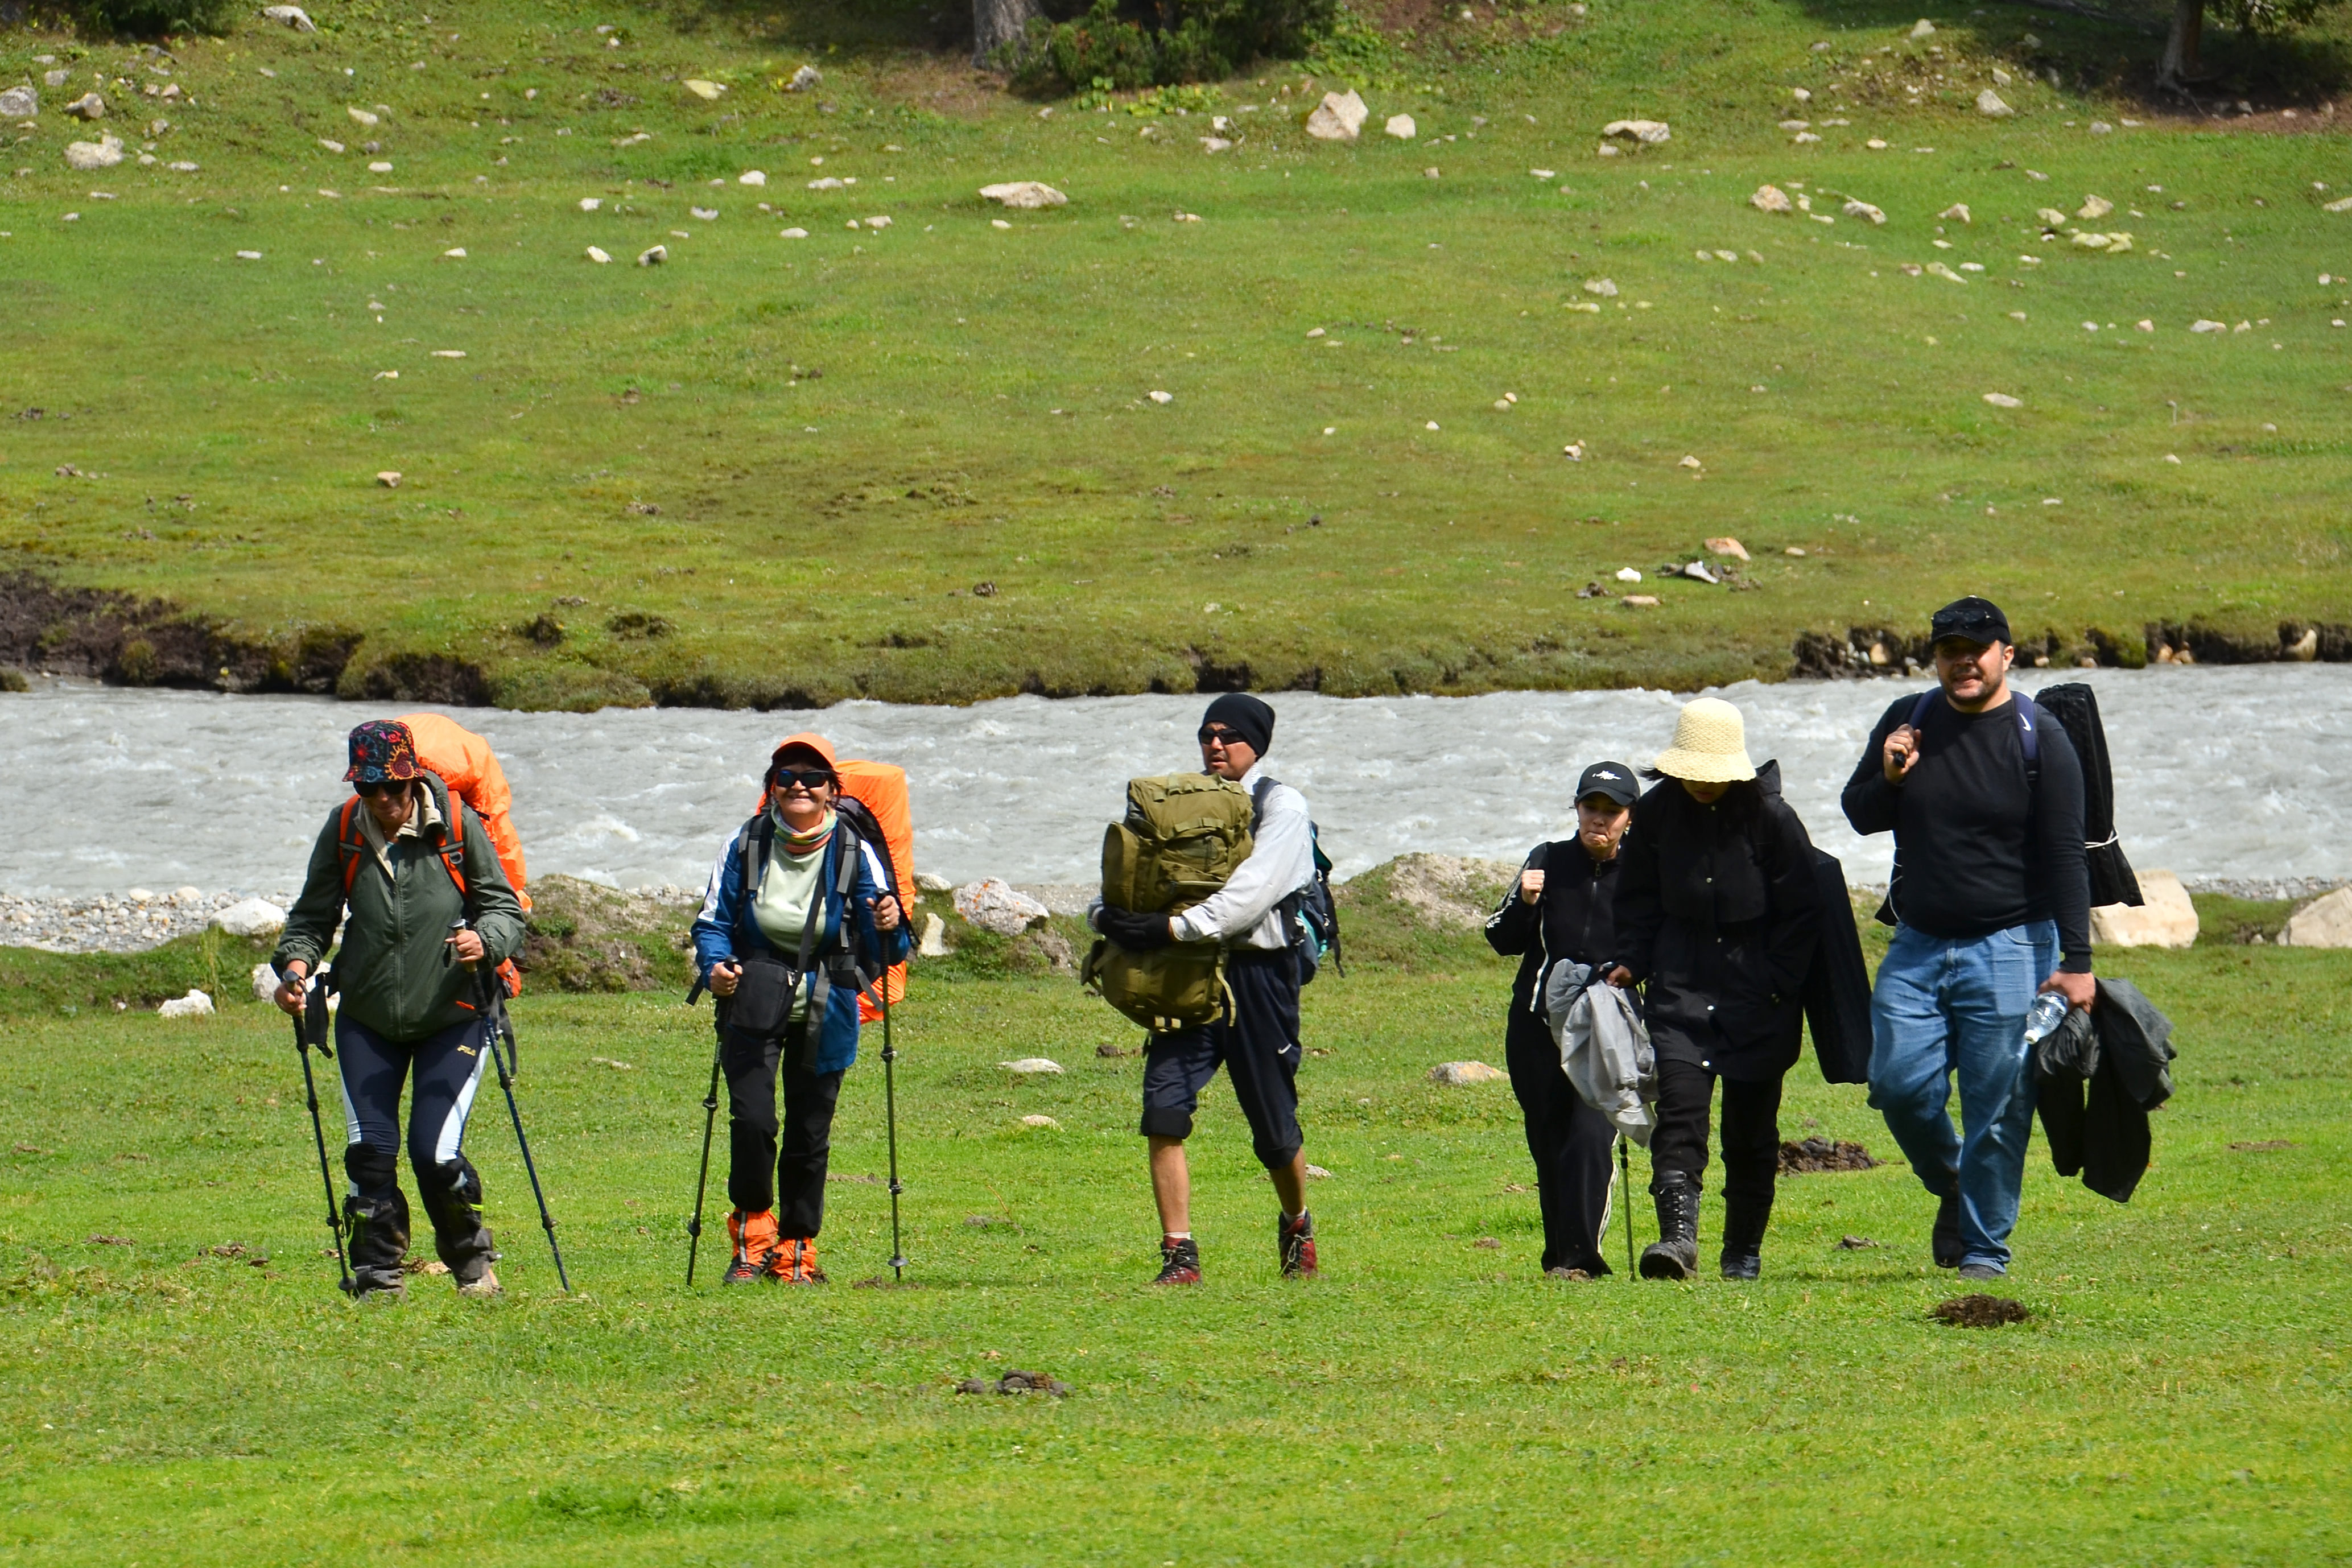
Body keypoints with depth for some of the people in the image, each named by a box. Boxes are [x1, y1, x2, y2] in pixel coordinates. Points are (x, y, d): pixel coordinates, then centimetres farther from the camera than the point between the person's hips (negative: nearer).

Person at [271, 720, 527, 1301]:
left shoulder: (457, 824, -9)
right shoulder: (343, 830, -2)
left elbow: (503, 905, -2)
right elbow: (313, 916, 8)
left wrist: (484, 941, -24)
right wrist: (296, 964, -12)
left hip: (450, 1016, -3)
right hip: (367, 1019, 3)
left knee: (435, 1154, -11)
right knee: (371, 1150, -5)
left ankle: (472, 1261, 15)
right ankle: (378, 1277, 10)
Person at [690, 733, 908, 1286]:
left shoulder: (856, 854, -2)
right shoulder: (744, 846, -2)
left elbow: (879, 954, -1)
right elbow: (713, 921, 6)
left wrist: (888, 929, -24)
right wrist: (715, 967, -13)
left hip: (823, 1011, 0)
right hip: (754, 1003, 0)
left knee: (810, 1134, 5)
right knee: (752, 1119, -15)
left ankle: (797, 1250, 20)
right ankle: (752, 1235, 4)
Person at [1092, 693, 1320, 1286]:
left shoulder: (1281, 807, -2)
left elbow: (1249, 895, -17)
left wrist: (1173, 928, -26)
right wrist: (1107, 915, -12)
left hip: (1257, 975, -4)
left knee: (1274, 1125, 4)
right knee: (1164, 1107, -14)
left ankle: (1297, 1226, 33)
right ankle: (1179, 1254, -12)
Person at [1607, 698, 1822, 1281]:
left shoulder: (1771, 818, -8)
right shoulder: (1656, 812, 0)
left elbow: (1800, 913, -2)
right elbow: (1638, 900, 14)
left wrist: (1779, 986, -8)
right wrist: (1631, 964, 2)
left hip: (1756, 995, -2)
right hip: (1681, 989, 2)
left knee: (1751, 1125, 5)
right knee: (1679, 1108, -15)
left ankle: (1744, 1249, 18)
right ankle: (1678, 1234, -25)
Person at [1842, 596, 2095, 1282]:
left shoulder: (2040, 739, -4)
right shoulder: (1908, 722, 8)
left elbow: (2064, 857, -6)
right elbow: (1859, 815, 16)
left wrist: (2076, 961, -12)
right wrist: (1888, 780, -8)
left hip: (2010, 948, -4)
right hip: (1918, 945, 4)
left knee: (1997, 1107, -4)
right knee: (1899, 1084, -5)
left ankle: (1985, 1246, 7)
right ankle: (1951, 1185, 22)